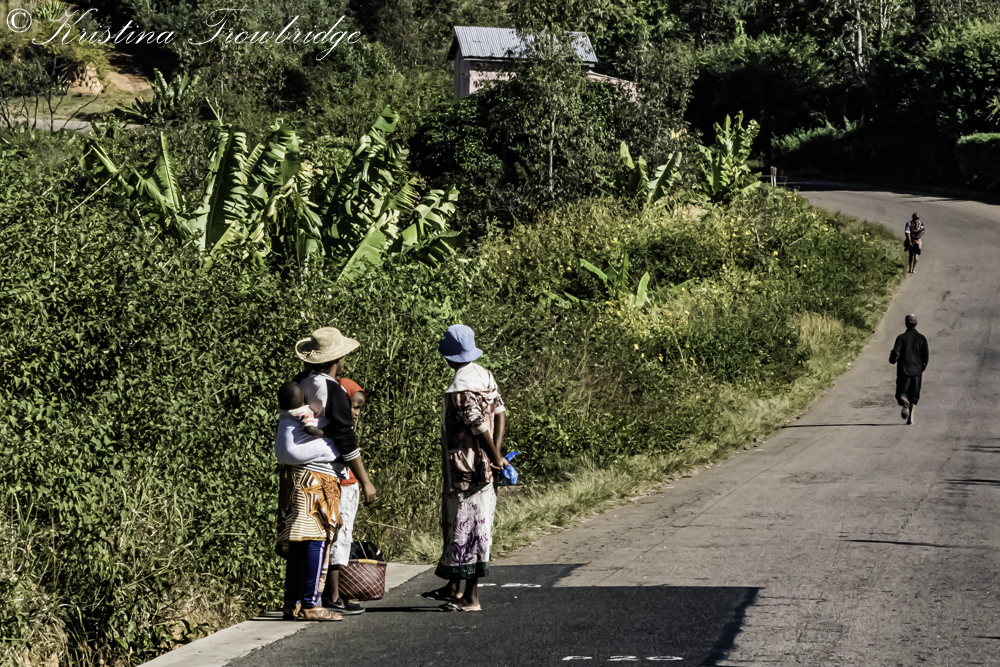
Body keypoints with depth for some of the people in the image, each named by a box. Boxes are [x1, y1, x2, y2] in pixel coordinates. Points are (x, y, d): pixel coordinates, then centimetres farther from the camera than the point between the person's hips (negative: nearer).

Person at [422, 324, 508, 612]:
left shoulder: (460, 389, -20)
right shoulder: (484, 375, 9)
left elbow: (480, 428, -23)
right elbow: (501, 413, 8)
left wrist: (496, 459, -10)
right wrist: (496, 455, 5)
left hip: (464, 470, -10)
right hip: (481, 467, 10)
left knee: (466, 531, -2)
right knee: (455, 525, 19)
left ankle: (471, 598, 4)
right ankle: (453, 587, 28)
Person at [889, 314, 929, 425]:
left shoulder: (901, 337, -3)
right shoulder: (921, 338, 3)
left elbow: (896, 353, -10)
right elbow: (925, 355, 2)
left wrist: (892, 360, 12)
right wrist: (922, 367, 16)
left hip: (903, 369, -2)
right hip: (917, 370, 2)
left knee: (901, 392, 4)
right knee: (914, 394, 12)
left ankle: (905, 403, -30)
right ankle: (911, 416, 1)